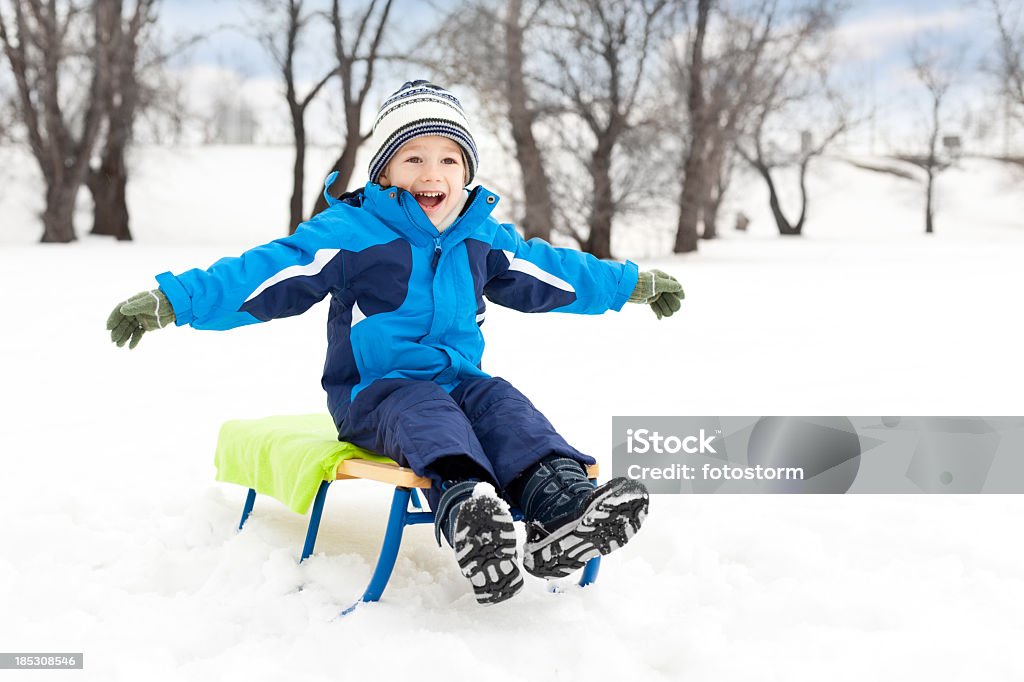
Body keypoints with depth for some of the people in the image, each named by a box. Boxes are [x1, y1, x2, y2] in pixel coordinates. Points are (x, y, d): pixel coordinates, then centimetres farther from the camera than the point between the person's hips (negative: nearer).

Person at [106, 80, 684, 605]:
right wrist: (171, 301, -21)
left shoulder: (483, 238, 11)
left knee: (500, 403, -26)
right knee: (423, 411, -36)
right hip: (375, 391, -4)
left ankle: (560, 506, -51)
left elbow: (550, 273, 25)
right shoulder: (349, 232, -5)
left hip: (459, 381, 5)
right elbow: (263, 276, -11)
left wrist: (633, 284, 33)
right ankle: (464, 507, -66)